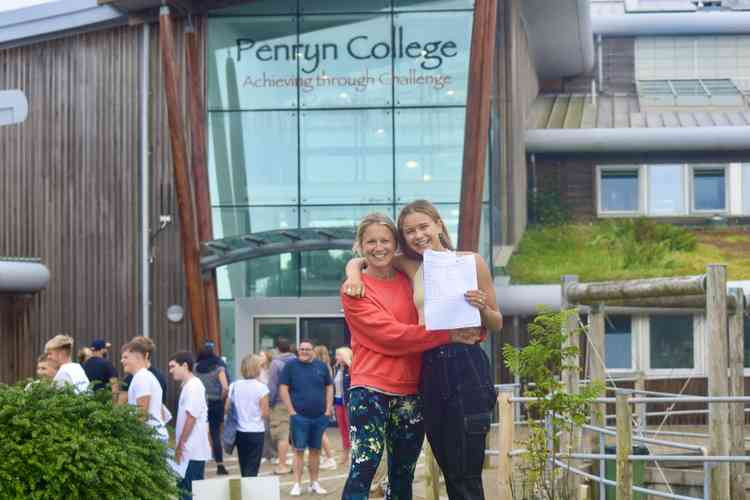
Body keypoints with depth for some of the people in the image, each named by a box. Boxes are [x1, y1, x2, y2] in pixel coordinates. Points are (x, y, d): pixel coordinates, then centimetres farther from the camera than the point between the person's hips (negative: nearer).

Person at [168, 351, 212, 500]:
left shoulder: (193, 386, -15)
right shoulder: (188, 386, 14)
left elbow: (191, 417, -19)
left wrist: (180, 445, -16)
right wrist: (179, 445, 17)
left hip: (192, 450, -9)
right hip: (190, 449, 9)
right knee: (185, 488, 12)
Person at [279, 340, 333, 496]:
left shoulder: (321, 366, 6)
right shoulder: (291, 365, -2)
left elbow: (329, 387, 12)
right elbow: (283, 389, -4)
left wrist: (328, 409, 4)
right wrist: (291, 410, -9)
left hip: (320, 416, 3)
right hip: (299, 416, -3)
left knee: (315, 450, 9)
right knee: (299, 450, -3)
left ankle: (314, 483, 17)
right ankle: (297, 484, 0)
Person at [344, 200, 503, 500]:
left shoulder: (470, 262, 2)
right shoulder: (412, 267, 13)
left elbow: (496, 325, 6)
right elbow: (359, 260, 24)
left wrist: (482, 308, -14)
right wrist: (354, 274, 2)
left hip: (466, 366, -5)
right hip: (430, 369, 5)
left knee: (466, 475, -7)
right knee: (450, 472, 9)